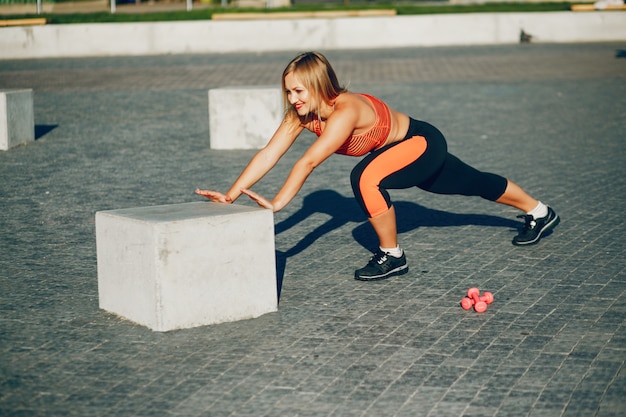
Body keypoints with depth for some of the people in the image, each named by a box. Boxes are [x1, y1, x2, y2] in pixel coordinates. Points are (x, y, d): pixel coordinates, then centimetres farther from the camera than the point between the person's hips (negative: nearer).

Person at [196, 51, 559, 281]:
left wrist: (277, 203, -49)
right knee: (473, 184, 25)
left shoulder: (345, 111, -37)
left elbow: (308, 162, -45)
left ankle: (392, 256, -13)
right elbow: (269, 155, -19)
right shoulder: (301, 114, -15)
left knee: (365, 178, -33)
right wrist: (231, 195, -27)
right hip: (407, 152, 8)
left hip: (425, 144, -8)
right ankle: (539, 213, 48)